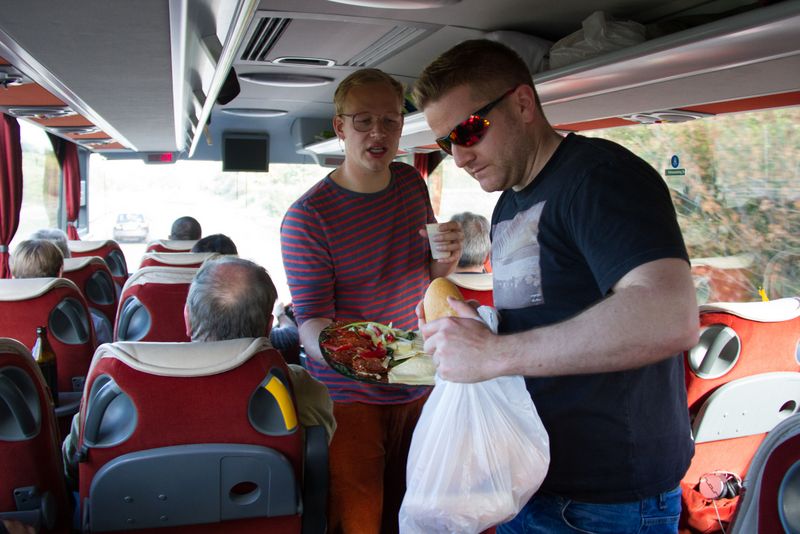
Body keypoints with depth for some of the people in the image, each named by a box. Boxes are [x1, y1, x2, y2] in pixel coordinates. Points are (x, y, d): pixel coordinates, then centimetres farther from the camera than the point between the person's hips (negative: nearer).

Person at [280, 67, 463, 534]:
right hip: (349, 393, -5)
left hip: (414, 385, 5)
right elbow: (311, 320, -18)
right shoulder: (308, 216, -16)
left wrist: (445, 260, -9)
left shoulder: (412, 182, 3)